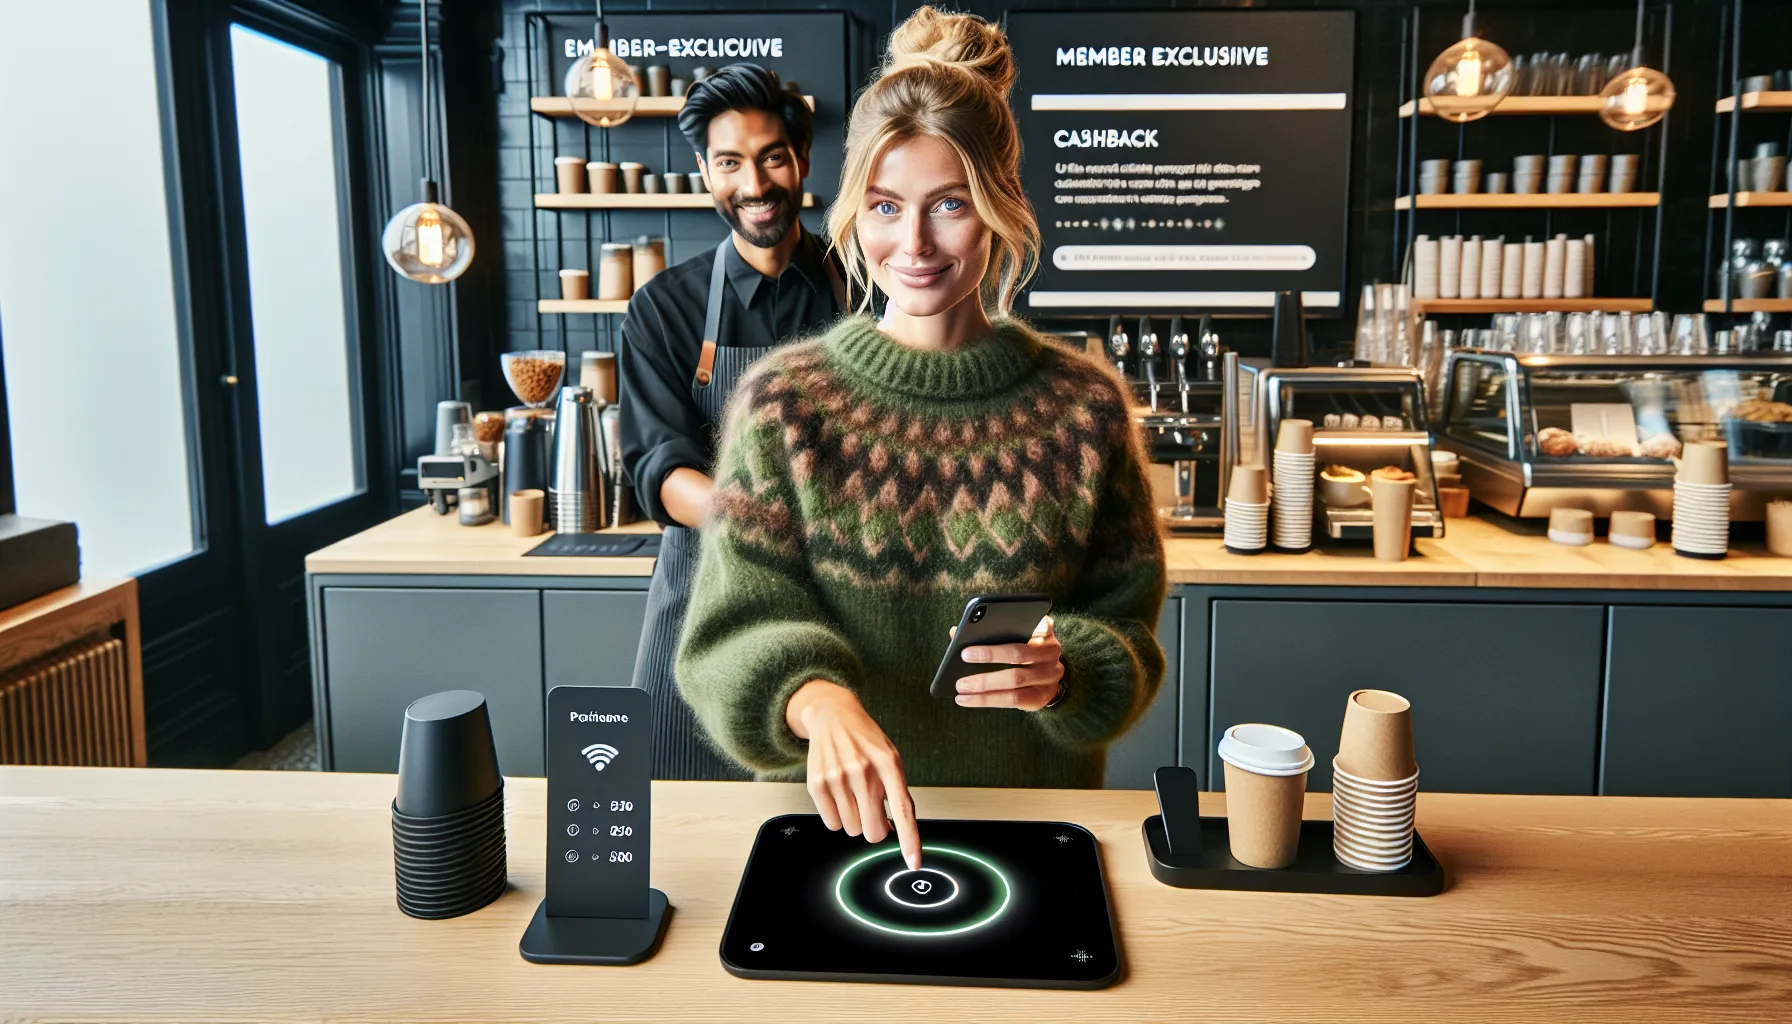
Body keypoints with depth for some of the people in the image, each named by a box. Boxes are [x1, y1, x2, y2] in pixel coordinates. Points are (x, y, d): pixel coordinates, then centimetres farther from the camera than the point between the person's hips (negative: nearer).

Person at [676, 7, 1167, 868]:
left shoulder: (1083, 406, -1)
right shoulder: (782, 401, -3)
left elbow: (1124, 624, 5)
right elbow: (734, 628, -7)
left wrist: (1065, 674, -17)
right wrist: (816, 699, -27)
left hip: (1035, 820, 0)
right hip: (830, 819, 0)